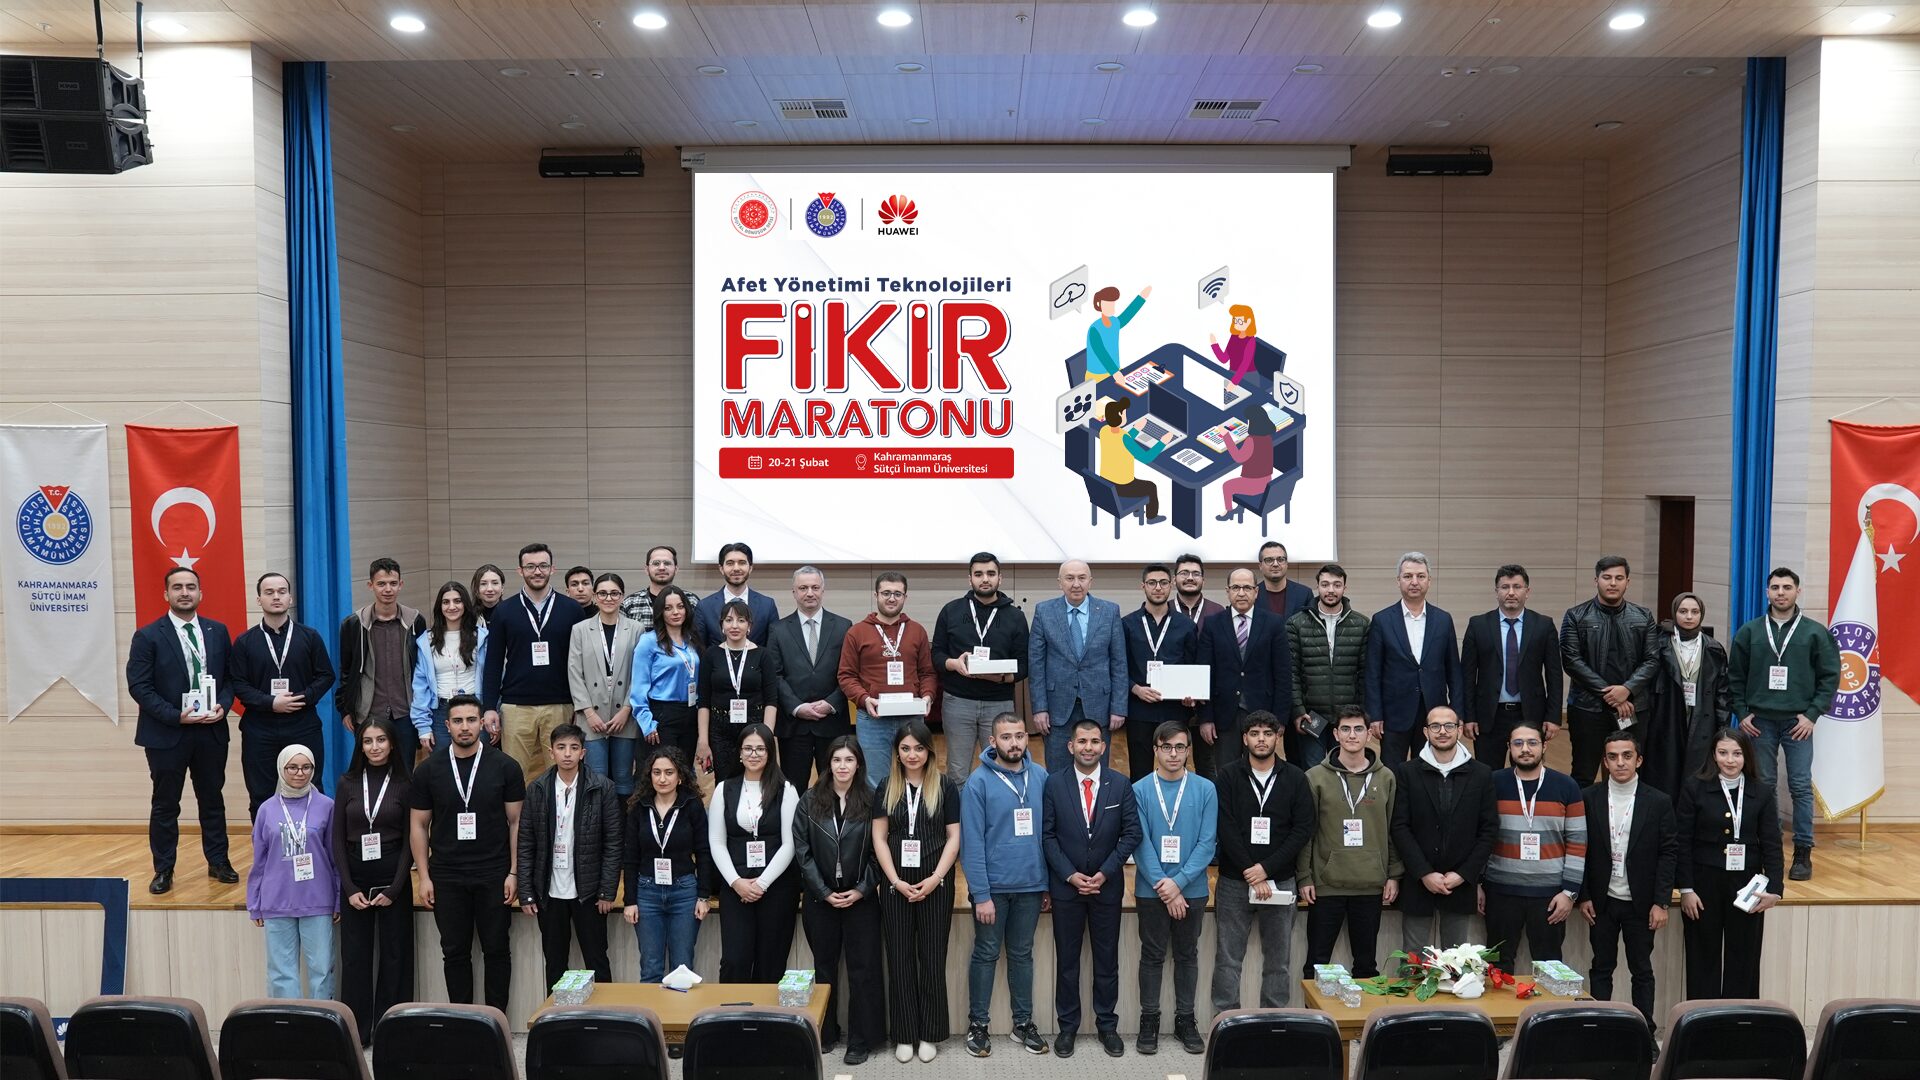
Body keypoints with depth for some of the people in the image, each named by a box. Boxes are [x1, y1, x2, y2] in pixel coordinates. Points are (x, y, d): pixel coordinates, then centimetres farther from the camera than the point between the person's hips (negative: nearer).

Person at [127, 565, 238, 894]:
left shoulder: (218, 632, 6)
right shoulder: (148, 636, -5)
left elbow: (230, 677, 9)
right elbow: (138, 686, -10)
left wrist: (223, 706, -10)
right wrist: (176, 716, -17)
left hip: (211, 732, 3)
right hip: (166, 734, -3)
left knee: (212, 800, 12)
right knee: (165, 805, 7)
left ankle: (218, 863, 23)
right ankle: (163, 870, 18)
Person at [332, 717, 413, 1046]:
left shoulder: (404, 783, -2)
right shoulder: (347, 784, 4)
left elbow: (410, 840, -3)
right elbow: (338, 839, 4)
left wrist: (394, 889, -10)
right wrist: (350, 889, -4)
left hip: (393, 879, -2)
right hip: (355, 879, 2)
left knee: (394, 954, 3)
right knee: (355, 956, 5)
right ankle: (356, 1030, 15)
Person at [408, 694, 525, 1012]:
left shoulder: (504, 767, -1)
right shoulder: (429, 770, 2)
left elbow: (516, 822, 1)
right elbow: (418, 825, 6)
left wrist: (514, 872, -5)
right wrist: (423, 876, 0)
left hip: (494, 875, -1)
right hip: (447, 877, 1)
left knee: (497, 950, 5)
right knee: (455, 952, 9)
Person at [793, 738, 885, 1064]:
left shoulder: (871, 800, -3)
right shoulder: (810, 801, -1)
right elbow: (801, 850, -2)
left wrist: (862, 890, -9)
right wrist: (824, 892, -7)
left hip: (860, 898, -1)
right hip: (820, 898, 2)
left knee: (862, 968, 2)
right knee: (824, 966, 11)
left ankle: (861, 1040, 10)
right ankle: (825, 1034, 23)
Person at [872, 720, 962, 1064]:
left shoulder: (945, 786, -1)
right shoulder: (886, 788, 4)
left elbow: (954, 837, -1)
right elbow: (879, 838, 2)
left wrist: (935, 879, -12)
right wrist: (896, 881, -9)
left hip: (935, 885, -1)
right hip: (895, 885, 1)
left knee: (932, 959, 5)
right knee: (900, 960, 6)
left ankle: (929, 1034, 16)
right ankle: (904, 1034, 15)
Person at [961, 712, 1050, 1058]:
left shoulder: (1039, 778, 1)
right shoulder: (979, 782, -11)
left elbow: (1046, 831, 6)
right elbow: (972, 843, -13)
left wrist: (1047, 882, 4)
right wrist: (981, 895, -15)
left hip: (1030, 886, 3)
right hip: (993, 886, -3)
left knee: (1022, 954, 15)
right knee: (986, 955, 8)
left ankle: (1023, 1022, 26)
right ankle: (977, 1024, 21)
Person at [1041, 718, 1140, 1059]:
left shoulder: (1121, 784, -2)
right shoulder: (1054, 783, -5)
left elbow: (1132, 833, -3)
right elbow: (1047, 835, -4)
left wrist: (1104, 873, -10)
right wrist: (1071, 875, -11)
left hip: (1107, 886, 1)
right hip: (1066, 886, 0)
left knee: (1107, 960, 9)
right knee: (1066, 960, 8)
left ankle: (1107, 1025, 22)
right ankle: (1067, 1026, 19)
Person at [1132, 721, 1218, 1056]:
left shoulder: (1205, 790, -4)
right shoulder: (1140, 790, -5)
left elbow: (1207, 843, -7)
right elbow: (1140, 843, -8)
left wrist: (1178, 882, -15)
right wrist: (1164, 888, -14)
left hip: (1192, 890, 1)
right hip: (1151, 890, -1)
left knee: (1187, 955, 12)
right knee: (1152, 956, 8)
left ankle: (1186, 1020, 23)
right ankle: (1149, 1020, 19)